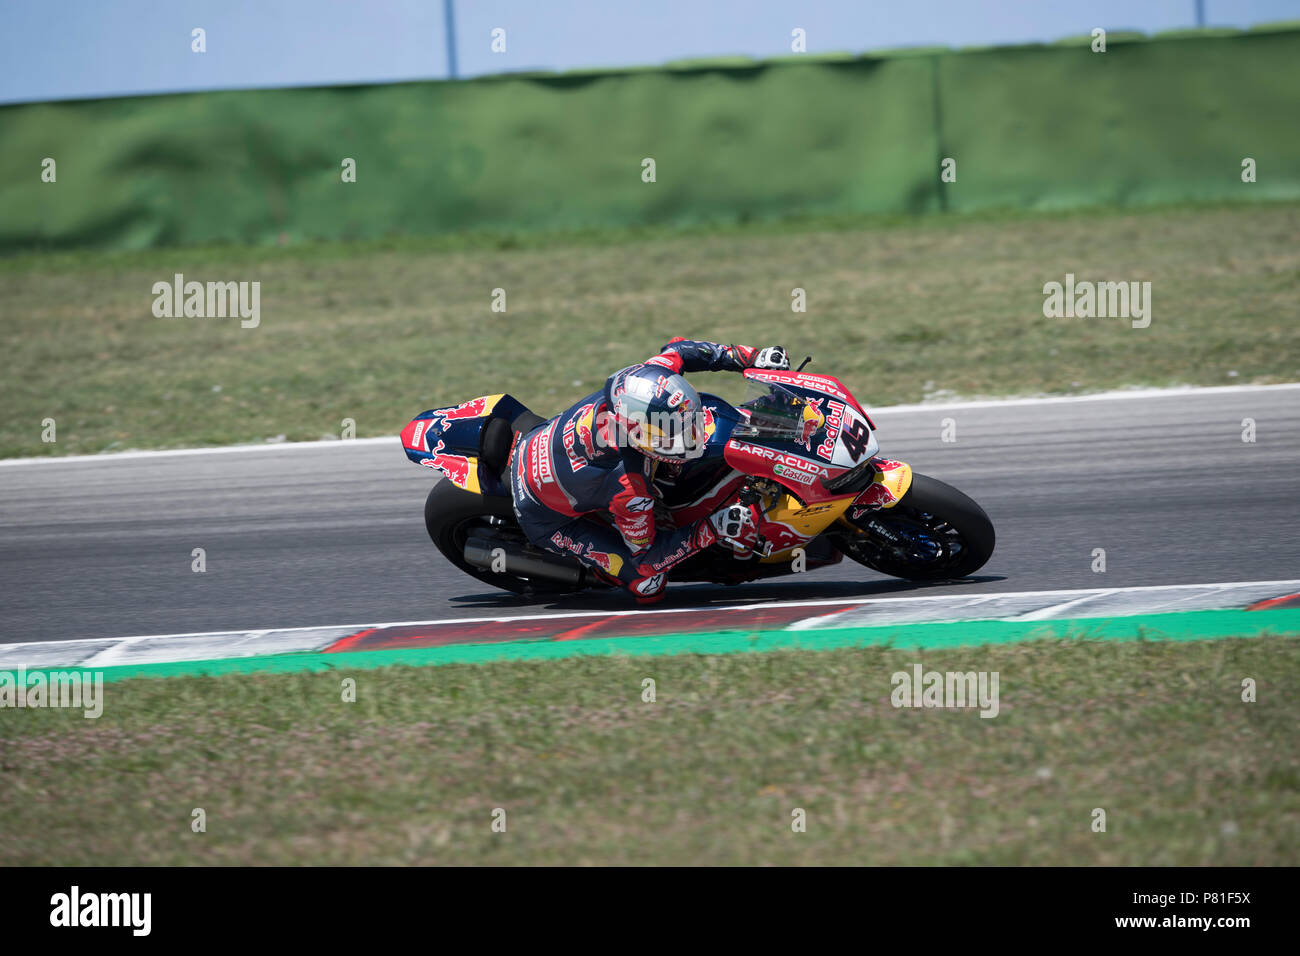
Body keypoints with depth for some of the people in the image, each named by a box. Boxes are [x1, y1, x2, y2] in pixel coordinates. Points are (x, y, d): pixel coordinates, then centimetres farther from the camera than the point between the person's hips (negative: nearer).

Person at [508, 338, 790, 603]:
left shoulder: (636, 385, -28)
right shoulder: (628, 487, -42)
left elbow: (678, 350, -6)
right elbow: (644, 553, -25)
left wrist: (752, 358, -9)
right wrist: (713, 529, -30)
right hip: (545, 518, -7)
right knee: (647, 583, -18)